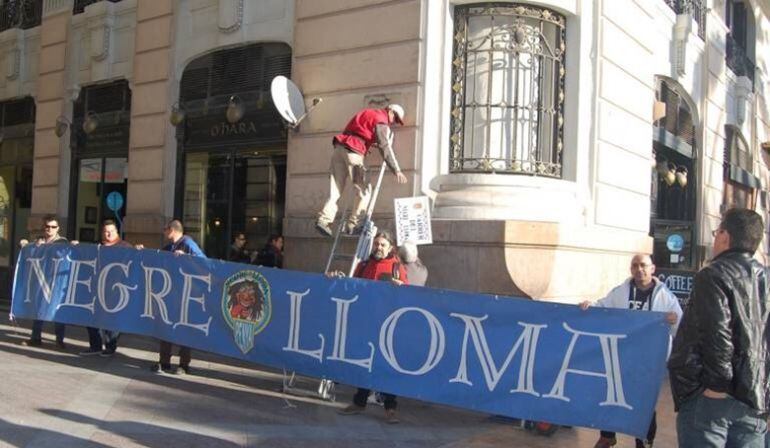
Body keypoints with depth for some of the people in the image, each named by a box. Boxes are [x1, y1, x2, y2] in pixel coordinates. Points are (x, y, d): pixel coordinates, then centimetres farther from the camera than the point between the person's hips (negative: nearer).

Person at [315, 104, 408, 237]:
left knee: (335, 189, 4)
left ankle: (324, 219, -10)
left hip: (339, 149, 8)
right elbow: (385, 147, -11)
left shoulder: (367, 113, 27)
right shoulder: (381, 122, 0)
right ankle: (352, 224, -4)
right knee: (364, 189, 1)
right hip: (353, 153, -8)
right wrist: (396, 170, -15)